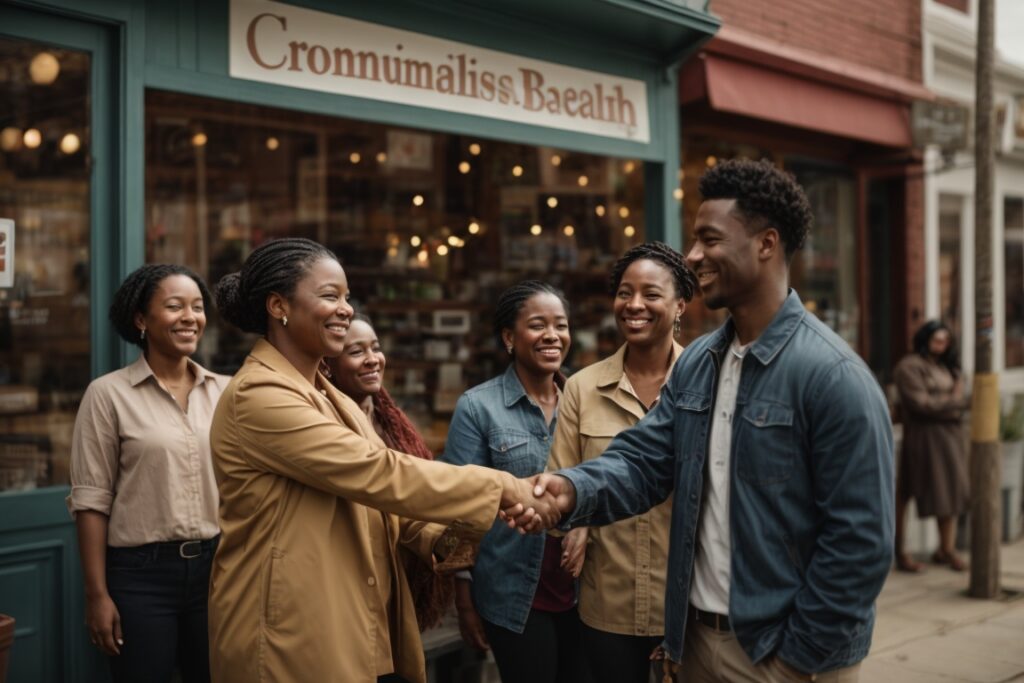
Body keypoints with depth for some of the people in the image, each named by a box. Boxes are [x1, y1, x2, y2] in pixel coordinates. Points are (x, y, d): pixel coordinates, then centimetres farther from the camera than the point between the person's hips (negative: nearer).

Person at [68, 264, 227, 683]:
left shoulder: (224, 391, 4)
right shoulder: (109, 394, -6)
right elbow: (91, 501, -7)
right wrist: (97, 594, -9)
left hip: (216, 567, 4)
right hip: (141, 574, -3)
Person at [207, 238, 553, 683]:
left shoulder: (328, 397, 14)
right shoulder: (258, 395, -17)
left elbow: (366, 495, 11)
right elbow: (376, 474, -22)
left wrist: (436, 536, -8)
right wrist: (502, 487, -18)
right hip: (294, 637, -8)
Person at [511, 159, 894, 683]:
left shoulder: (832, 375, -18)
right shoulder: (696, 363, 6)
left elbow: (860, 540, -19)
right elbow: (644, 461, 0)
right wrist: (574, 489, -20)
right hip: (699, 636, 7)